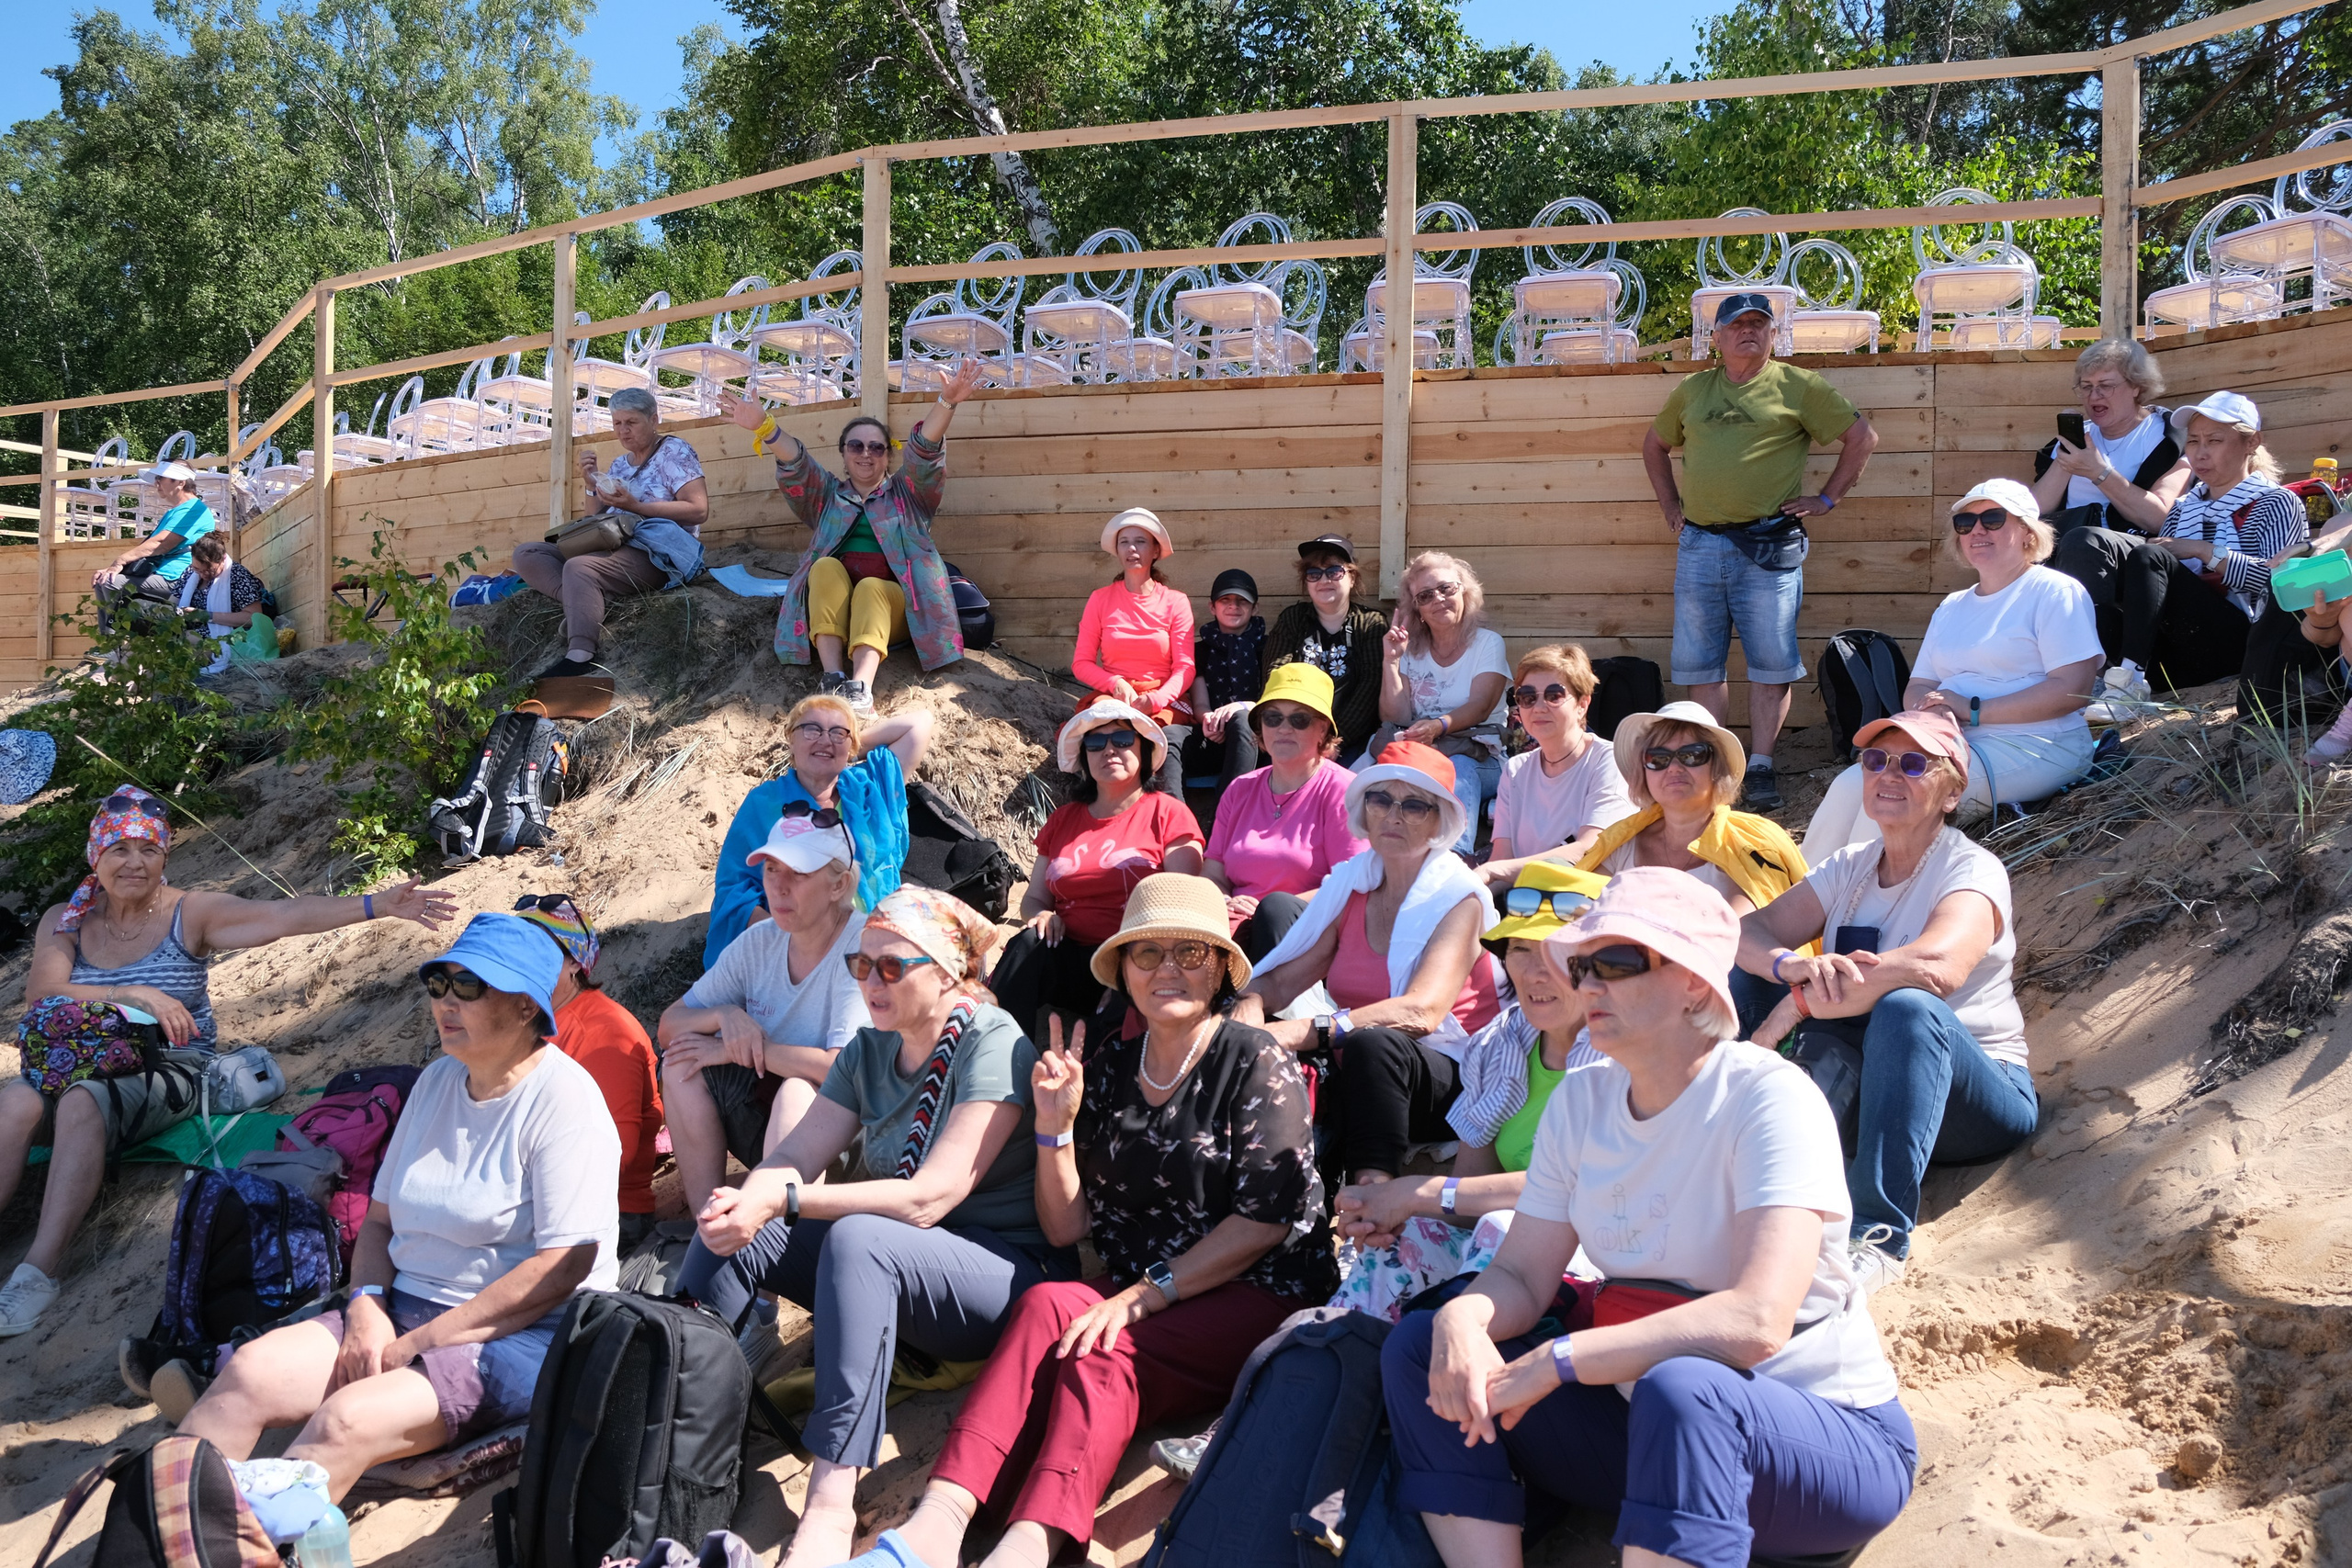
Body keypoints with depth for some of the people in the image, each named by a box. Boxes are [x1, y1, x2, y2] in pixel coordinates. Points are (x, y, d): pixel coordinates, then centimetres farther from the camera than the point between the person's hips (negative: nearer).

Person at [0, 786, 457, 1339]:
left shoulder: (189, 914, 1)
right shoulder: (64, 922, 8)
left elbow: (285, 916, -12)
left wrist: (377, 904, -24)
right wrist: (134, 996, -21)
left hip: (169, 1075, -3)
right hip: (76, 1068, 3)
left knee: (83, 1102, -33)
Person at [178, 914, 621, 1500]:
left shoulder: (563, 1098, -12)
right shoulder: (437, 1079, 13)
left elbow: (563, 1266, -19)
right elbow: (381, 1217, 17)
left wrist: (418, 1343, -16)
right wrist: (367, 1304, -5)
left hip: (521, 1335, -7)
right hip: (402, 1307, 7)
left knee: (346, 1420, -29)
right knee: (249, 1370, -14)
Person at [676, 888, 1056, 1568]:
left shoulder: (993, 1043, -14)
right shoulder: (868, 1050, 9)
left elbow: (929, 1198, -23)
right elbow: (792, 1156, 0)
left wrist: (786, 1199, -28)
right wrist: (745, 1199, -23)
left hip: (1007, 1273, -7)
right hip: (893, 1279, 7)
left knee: (858, 1239, -35)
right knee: (733, 1231, -11)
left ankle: (831, 1504, -38)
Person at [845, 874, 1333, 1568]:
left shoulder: (1259, 1064, -3)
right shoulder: (1108, 1066, 11)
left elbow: (1267, 1219, -12)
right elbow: (1067, 1226, 10)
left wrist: (1146, 1295, -16)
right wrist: (1056, 1123, -6)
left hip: (1259, 1298, -4)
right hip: (1140, 1298, 4)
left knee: (1103, 1352, -30)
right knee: (1046, 1307, -26)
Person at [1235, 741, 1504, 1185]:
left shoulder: (1459, 897, -8)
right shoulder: (1350, 883, 9)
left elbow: (1423, 1011, -24)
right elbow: (1283, 979, 8)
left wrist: (1306, 1031, -34)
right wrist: (1251, 1002, -18)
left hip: (1449, 1082, -4)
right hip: (1357, 1074, 5)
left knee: (1374, 1043, -37)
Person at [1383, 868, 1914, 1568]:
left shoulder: (1766, 1097, -19)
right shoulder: (1580, 1100, 2)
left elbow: (1756, 1321, -31)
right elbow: (1521, 1276, 0)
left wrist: (1557, 1361, -31)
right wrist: (1464, 1318, -24)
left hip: (1826, 1438, -6)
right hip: (1654, 1430, 7)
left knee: (1679, 1390, -39)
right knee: (1419, 1348, -7)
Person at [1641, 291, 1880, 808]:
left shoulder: (1798, 386, 3)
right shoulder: (1692, 391, 15)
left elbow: (1862, 437, 4)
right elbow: (1654, 444, 29)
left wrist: (1826, 499, 1)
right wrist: (1669, 503, 18)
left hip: (1768, 546, -4)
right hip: (1698, 545, 4)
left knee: (1771, 662, -3)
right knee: (1700, 664, 5)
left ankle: (1760, 767, 5)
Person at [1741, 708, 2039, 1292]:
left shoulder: (1973, 870, -10)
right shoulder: (1850, 867, 8)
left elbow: (1937, 966, -33)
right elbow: (1747, 932, -6)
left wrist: (1799, 1004, -30)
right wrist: (1790, 965, -30)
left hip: (1981, 1102, -5)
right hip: (1868, 1089, 5)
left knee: (1908, 1008, -37)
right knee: (1743, 979, -12)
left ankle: (1878, 1236, -36)